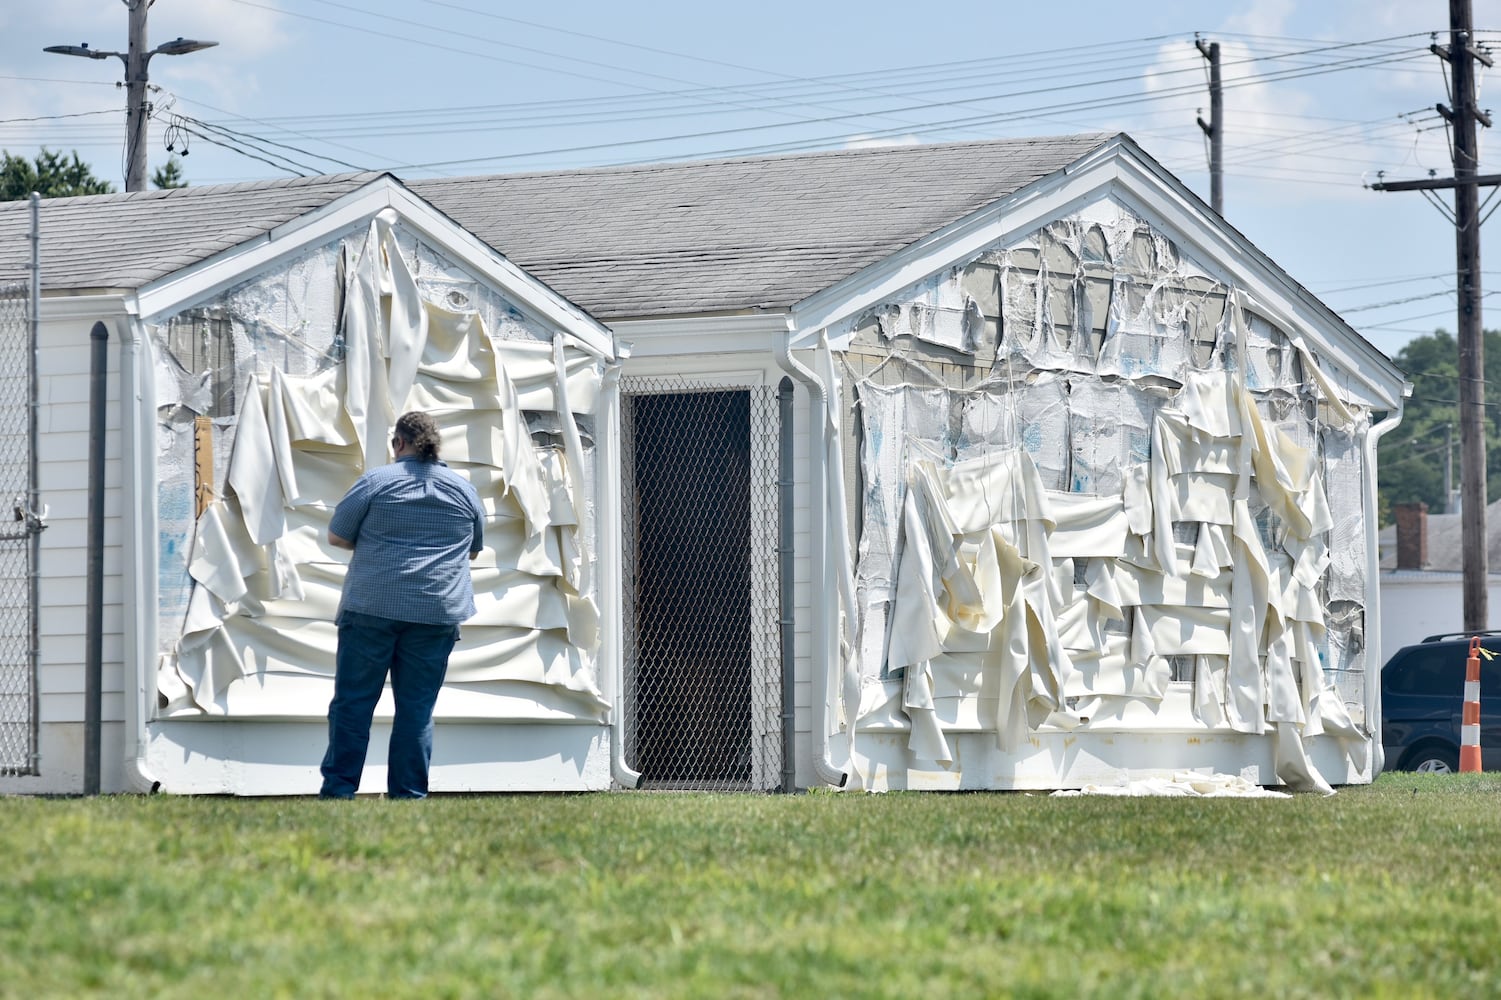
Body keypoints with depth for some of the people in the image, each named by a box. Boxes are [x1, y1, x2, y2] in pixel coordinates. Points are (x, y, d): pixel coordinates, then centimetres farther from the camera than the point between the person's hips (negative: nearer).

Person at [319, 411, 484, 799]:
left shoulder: (376, 482, -1)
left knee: (353, 702, 1)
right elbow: (474, 549, 22)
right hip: (437, 614, 3)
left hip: (372, 607, -3)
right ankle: (409, 794, 2)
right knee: (417, 708, 4)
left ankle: (338, 789, -2)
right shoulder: (464, 489, 10)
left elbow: (336, 537, 3)